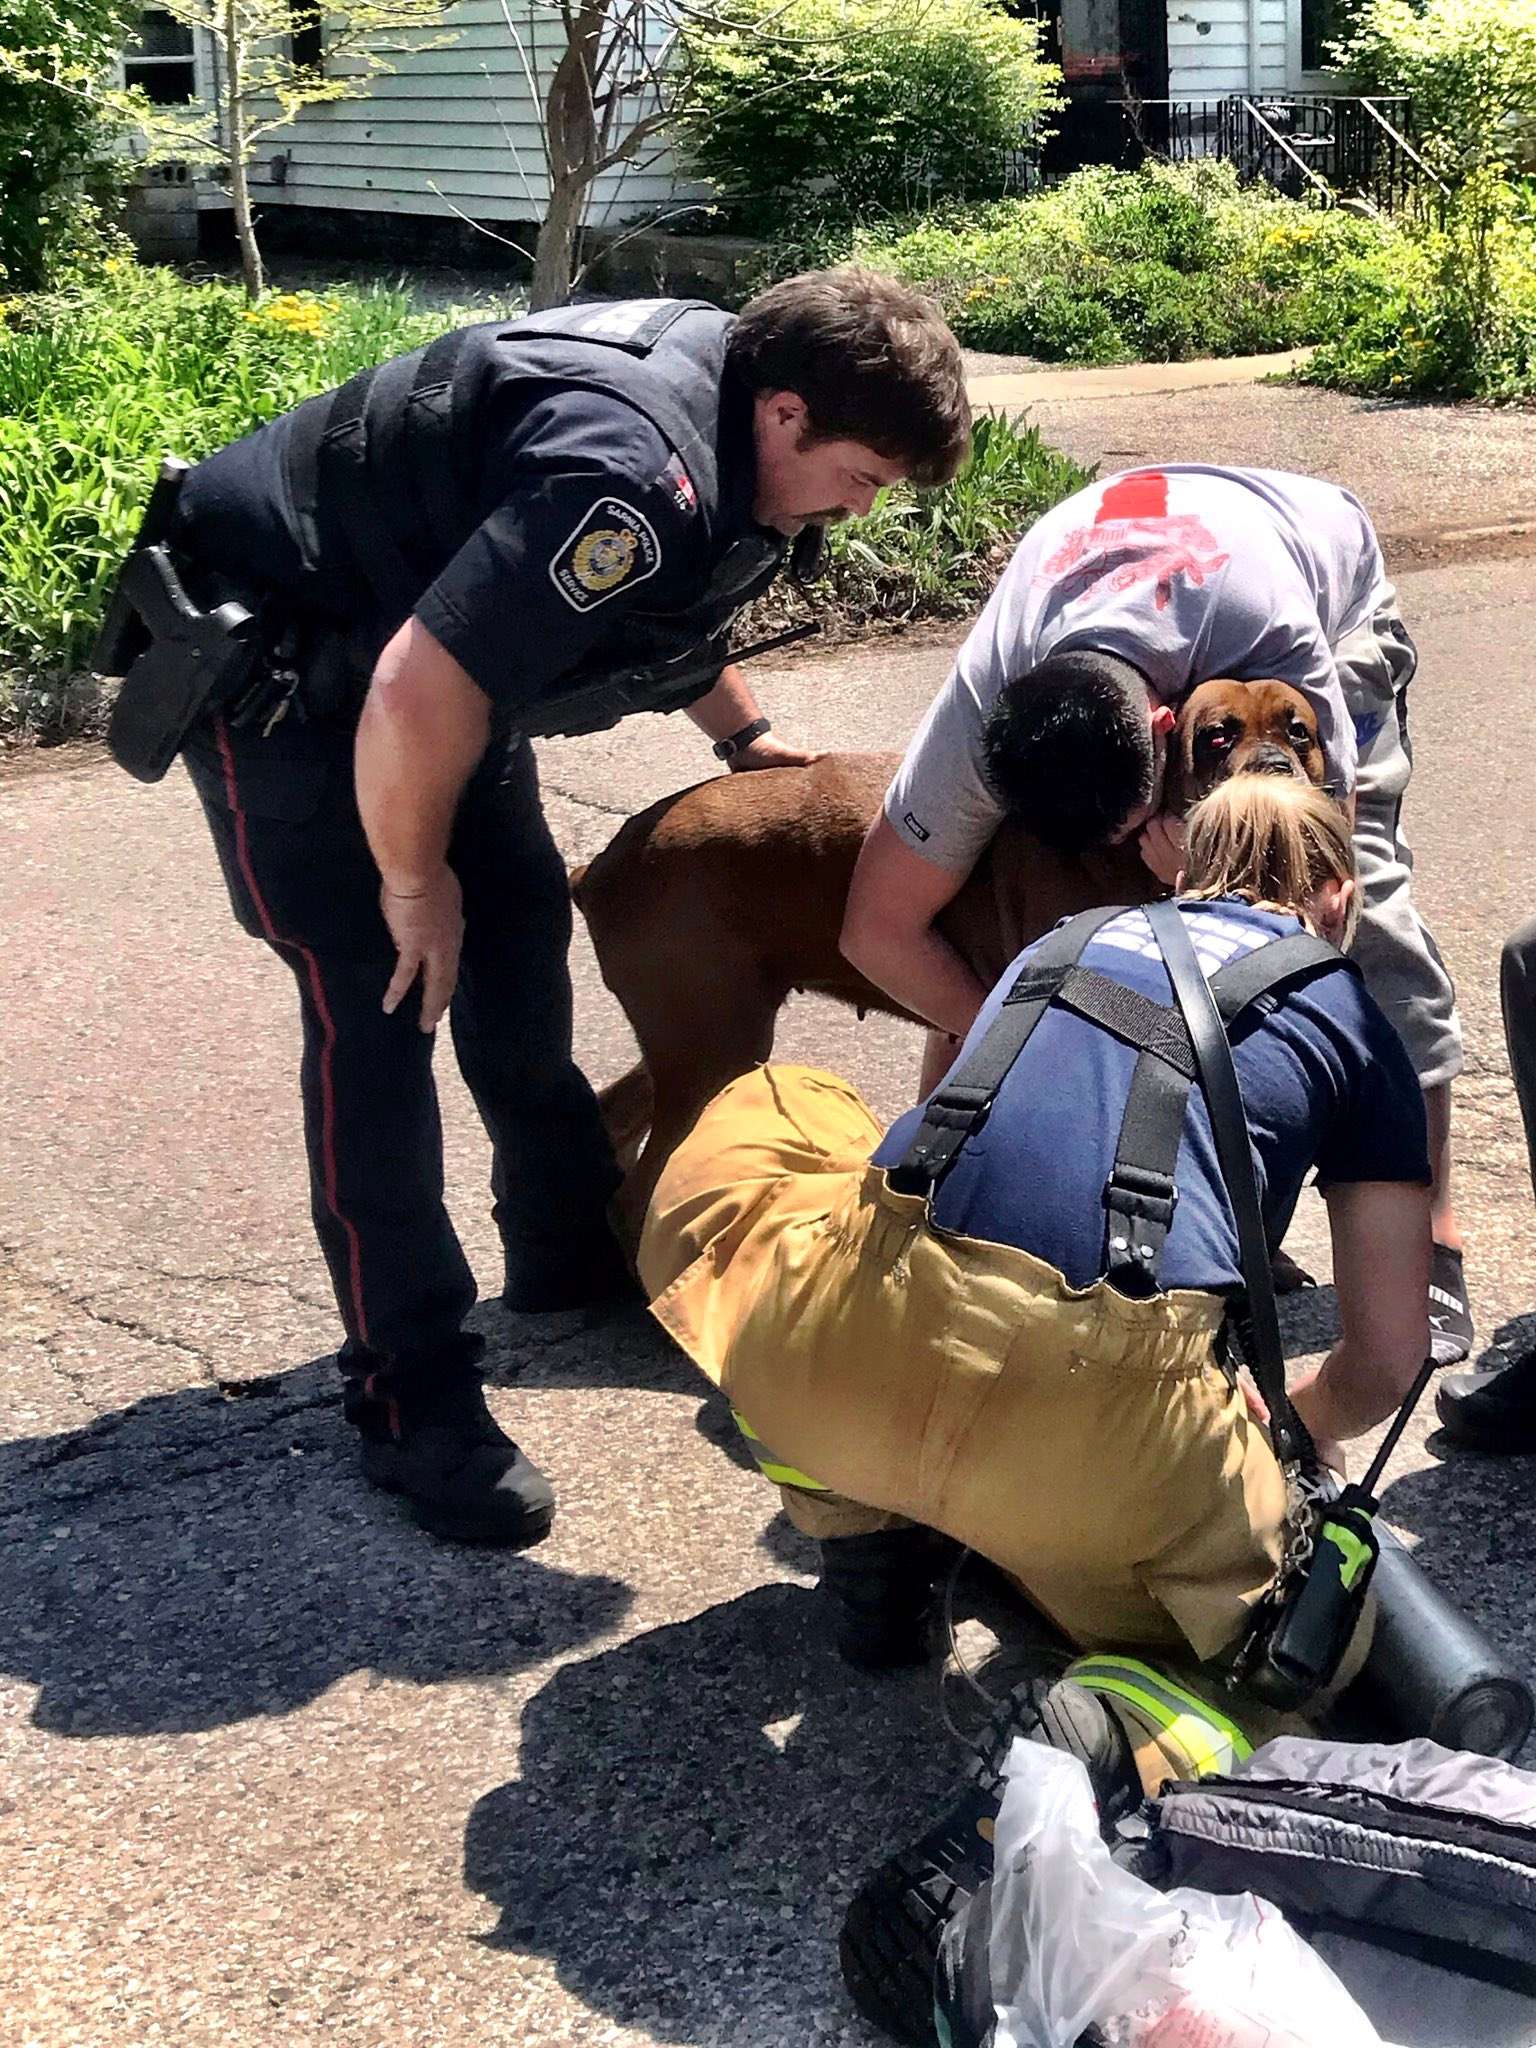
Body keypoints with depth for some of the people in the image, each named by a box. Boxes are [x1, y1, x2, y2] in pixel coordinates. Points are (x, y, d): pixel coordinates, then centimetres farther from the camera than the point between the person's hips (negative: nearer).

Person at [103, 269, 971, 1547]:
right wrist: (415, 880, -21)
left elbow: (681, 597, 18)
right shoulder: (629, 477, -36)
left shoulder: (735, 402, -5)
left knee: (522, 932, 13)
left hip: (430, 623, 10)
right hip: (272, 640, -10)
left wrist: (742, 736, 17)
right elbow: (415, 702, -37)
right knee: (374, 1008, -11)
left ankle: (571, 1247, 31)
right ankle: (409, 1398, -3)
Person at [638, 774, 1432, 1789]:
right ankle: (1120, 1733, -10)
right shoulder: (1354, 1018, 23)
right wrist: (1305, 1425, 44)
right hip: (1110, 1424, -2)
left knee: (747, 1123, 33)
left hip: (847, 1365, 2)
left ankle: (864, 1549, 24)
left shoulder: (1072, 937, 31)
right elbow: (1389, 1356, 21)